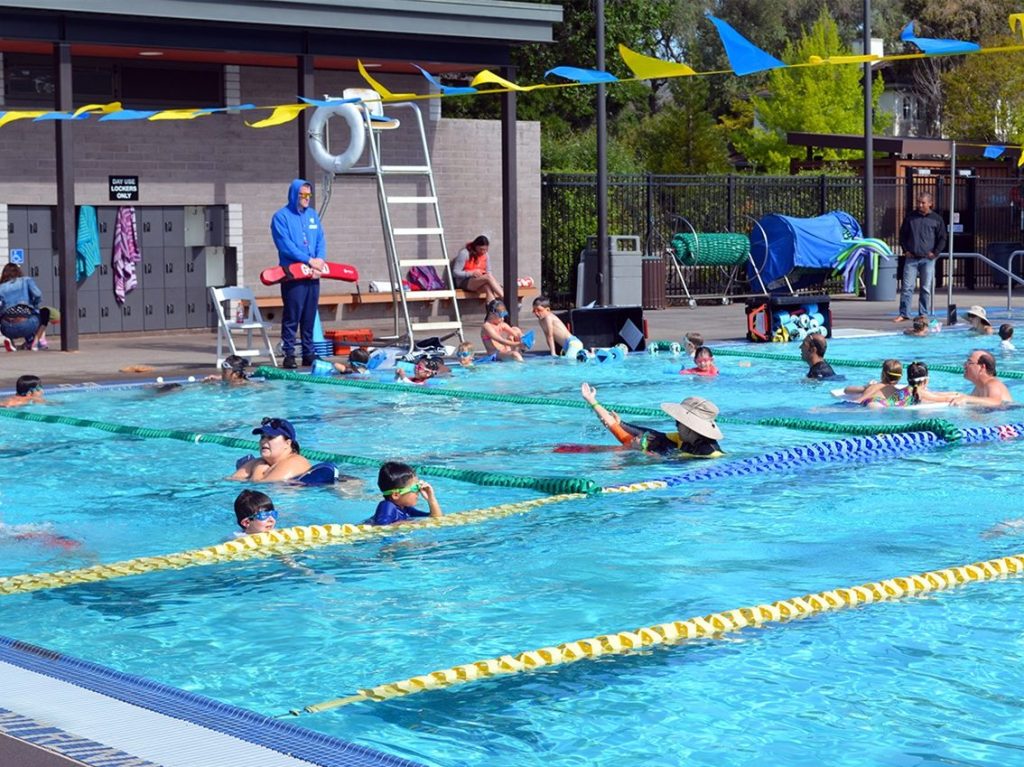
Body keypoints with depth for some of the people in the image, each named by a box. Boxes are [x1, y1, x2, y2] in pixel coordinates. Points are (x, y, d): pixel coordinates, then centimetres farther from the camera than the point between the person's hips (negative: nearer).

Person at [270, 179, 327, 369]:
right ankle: (289, 354, -2)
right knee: (292, 316, -6)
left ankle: (308, 353, 15)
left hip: (313, 274, 6)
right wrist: (309, 260, -16)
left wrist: (320, 259, -8)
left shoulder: (313, 215, 16)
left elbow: (321, 241, 12)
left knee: (310, 317, 9)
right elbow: (285, 245, -13)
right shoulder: (281, 217, -4)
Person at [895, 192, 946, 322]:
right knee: (907, 287, -3)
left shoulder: (937, 219, 4)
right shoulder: (910, 217, 8)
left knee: (926, 288, 1)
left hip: (927, 259, -1)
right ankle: (904, 314, -1)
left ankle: (923, 314, 7)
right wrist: (905, 250, 2)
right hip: (911, 258, 1)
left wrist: (935, 253, -5)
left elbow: (942, 238, 7)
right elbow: (902, 234, 14)